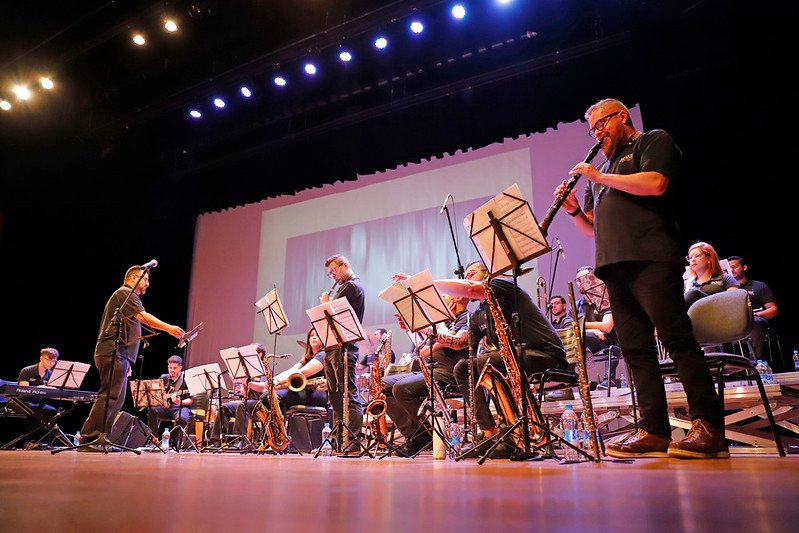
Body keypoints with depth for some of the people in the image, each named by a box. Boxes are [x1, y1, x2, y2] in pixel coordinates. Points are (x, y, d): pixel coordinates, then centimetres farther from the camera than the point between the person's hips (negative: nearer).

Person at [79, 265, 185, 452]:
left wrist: (126, 362, 26)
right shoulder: (125, 293, -4)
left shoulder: (127, 296, 27)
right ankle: (88, 439, -14)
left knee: (117, 399, 9)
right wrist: (168, 328, -25)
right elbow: (143, 317, -19)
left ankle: (100, 440, 11)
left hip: (119, 355, 11)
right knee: (109, 396, -14)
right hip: (113, 353, -11)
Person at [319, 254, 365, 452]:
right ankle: (339, 441, 15)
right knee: (336, 396, 10)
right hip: (333, 348, 11)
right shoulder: (346, 287, 24)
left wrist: (325, 302, 5)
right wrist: (328, 304, 11)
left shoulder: (351, 286, -7)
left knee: (349, 394, -12)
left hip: (343, 348, -11)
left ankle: (353, 441, -13)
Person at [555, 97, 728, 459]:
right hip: (615, 266, 7)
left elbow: (655, 184, -12)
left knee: (677, 339, -10)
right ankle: (654, 431, 2)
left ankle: (708, 428, -6)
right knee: (635, 348, 1)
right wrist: (574, 210, 7)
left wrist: (599, 176, -3)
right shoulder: (606, 166, 29)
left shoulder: (654, 141, 11)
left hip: (651, 259, -7)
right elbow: (592, 229, 26)